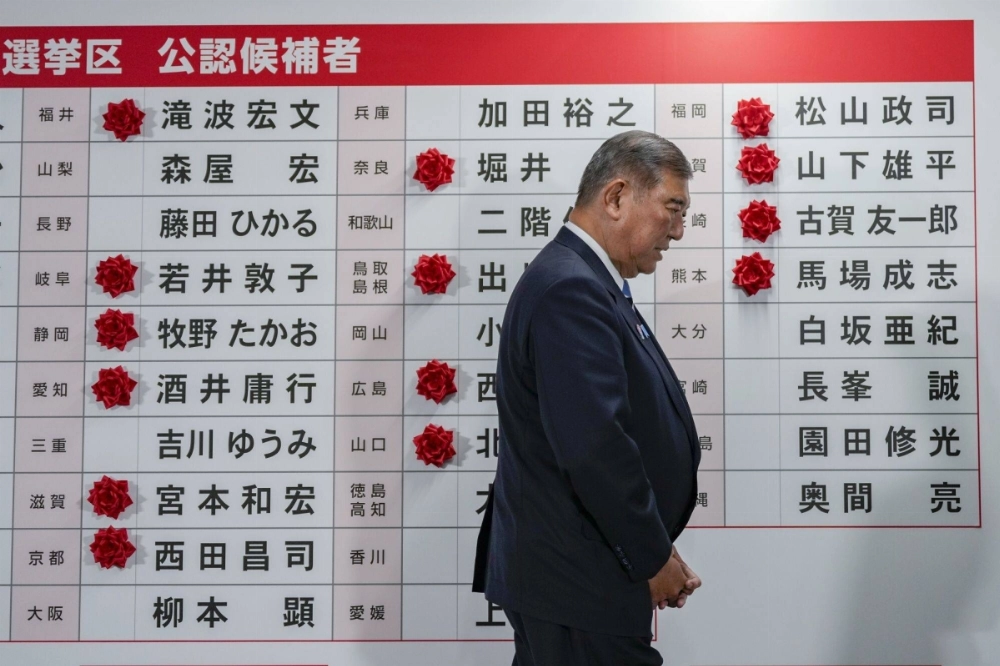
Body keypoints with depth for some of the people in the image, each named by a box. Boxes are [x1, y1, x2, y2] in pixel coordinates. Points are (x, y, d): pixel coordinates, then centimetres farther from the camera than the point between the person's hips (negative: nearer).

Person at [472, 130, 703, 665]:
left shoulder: (587, 281, 11)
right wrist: (653, 558, -14)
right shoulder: (570, 290, -21)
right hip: (577, 582, -10)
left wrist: (655, 545, 12)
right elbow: (594, 448, -27)